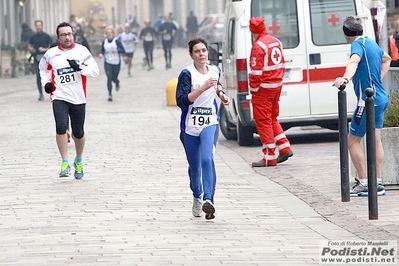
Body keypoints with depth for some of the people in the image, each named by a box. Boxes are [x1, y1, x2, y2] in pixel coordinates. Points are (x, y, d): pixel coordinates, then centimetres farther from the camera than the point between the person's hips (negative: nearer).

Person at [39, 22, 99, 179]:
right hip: (59, 98, 0)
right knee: (61, 127, -21)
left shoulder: (81, 51, -2)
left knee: (78, 133, 10)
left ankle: (79, 161, 34)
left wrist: (80, 68, -22)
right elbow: (43, 68, 23)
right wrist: (46, 82, 7)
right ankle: (65, 163, -14)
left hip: (78, 99, 0)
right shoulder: (51, 54, 3)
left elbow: (95, 71, -6)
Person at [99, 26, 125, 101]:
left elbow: (123, 50, -9)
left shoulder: (116, 41, -9)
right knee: (109, 78, -12)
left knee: (114, 78, 7)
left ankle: (117, 83, 46)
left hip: (116, 63, -1)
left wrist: (117, 50, -27)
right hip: (107, 63, 1)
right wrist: (101, 54, -11)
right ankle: (110, 94, -7)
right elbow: (102, 51, 11)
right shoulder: (104, 42, 1)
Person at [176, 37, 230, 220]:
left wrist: (221, 93, 12)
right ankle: (197, 198, 36)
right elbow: (182, 100, -22)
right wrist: (202, 88, -27)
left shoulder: (215, 71, 5)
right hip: (190, 126, -1)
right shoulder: (187, 74, -9)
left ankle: (208, 199, -29)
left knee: (207, 159, -22)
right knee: (194, 165, 12)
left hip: (210, 123, 1)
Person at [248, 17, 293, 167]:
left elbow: (256, 72, -18)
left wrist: (253, 91, -11)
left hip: (264, 88, -8)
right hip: (277, 86, 8)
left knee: (263, 121, -2)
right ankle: (285, 148, 17)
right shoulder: (276, 42, 9)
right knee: (272, 118, 21)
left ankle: (269, 158, -2)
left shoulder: (259, 46, -16)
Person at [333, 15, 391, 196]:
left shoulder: (358, 44, -13)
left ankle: (363, 184, -2)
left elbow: (354, 61, -37)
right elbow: (386, 58, 37)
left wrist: (346, 78, -54)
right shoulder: (371, 44, 15)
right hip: (381, 98, 9)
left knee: (352, 141, -1)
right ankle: (378, 184, 12)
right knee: (375, 140, 11)